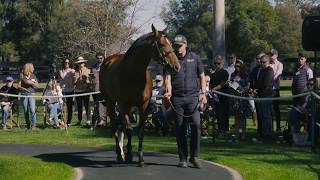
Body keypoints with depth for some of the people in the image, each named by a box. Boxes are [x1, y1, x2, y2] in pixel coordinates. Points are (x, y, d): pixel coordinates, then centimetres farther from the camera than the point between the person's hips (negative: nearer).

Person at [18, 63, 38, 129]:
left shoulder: (33, 76, 7)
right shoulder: (22, 77, 3)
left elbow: (36, 85, 5)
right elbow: (18, 85, 3)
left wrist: (32, 83, -12)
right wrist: (23, 88, -14)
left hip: (32, 94, -1)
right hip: (24, 94, 1)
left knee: (32, 109, -14)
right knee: (25, 110, 4)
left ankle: (33, 124, -11)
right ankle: (28, 124, 15)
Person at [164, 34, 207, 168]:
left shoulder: (194, 58, 10)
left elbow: (202, 77, 13)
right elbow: (167, 77, -2)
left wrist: (203, 93, 2)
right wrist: (168, 91, -21)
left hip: (192, 97, 0)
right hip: (177, 98, 0)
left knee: (196, 124, -11)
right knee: (180, 128, 3)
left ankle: (194, 156, 0)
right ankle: (183, 158, 11)